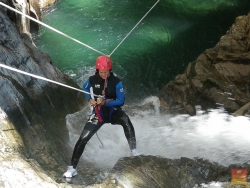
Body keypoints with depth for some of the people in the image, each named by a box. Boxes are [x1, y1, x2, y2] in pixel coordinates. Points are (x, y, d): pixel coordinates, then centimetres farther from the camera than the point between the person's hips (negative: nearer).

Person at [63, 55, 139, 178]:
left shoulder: (116, 82, -16)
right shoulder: (93, 80, -9)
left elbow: (121, 101, -17)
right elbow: (85, 87, 14)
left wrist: (105, 103, -27)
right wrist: (89, 99, -5)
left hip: (113, 112, -2)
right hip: (98, 113, 2)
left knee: (126, 121, -38)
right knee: (83, 139, -7)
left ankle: (134, 150, -27)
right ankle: (72, 168, 4)